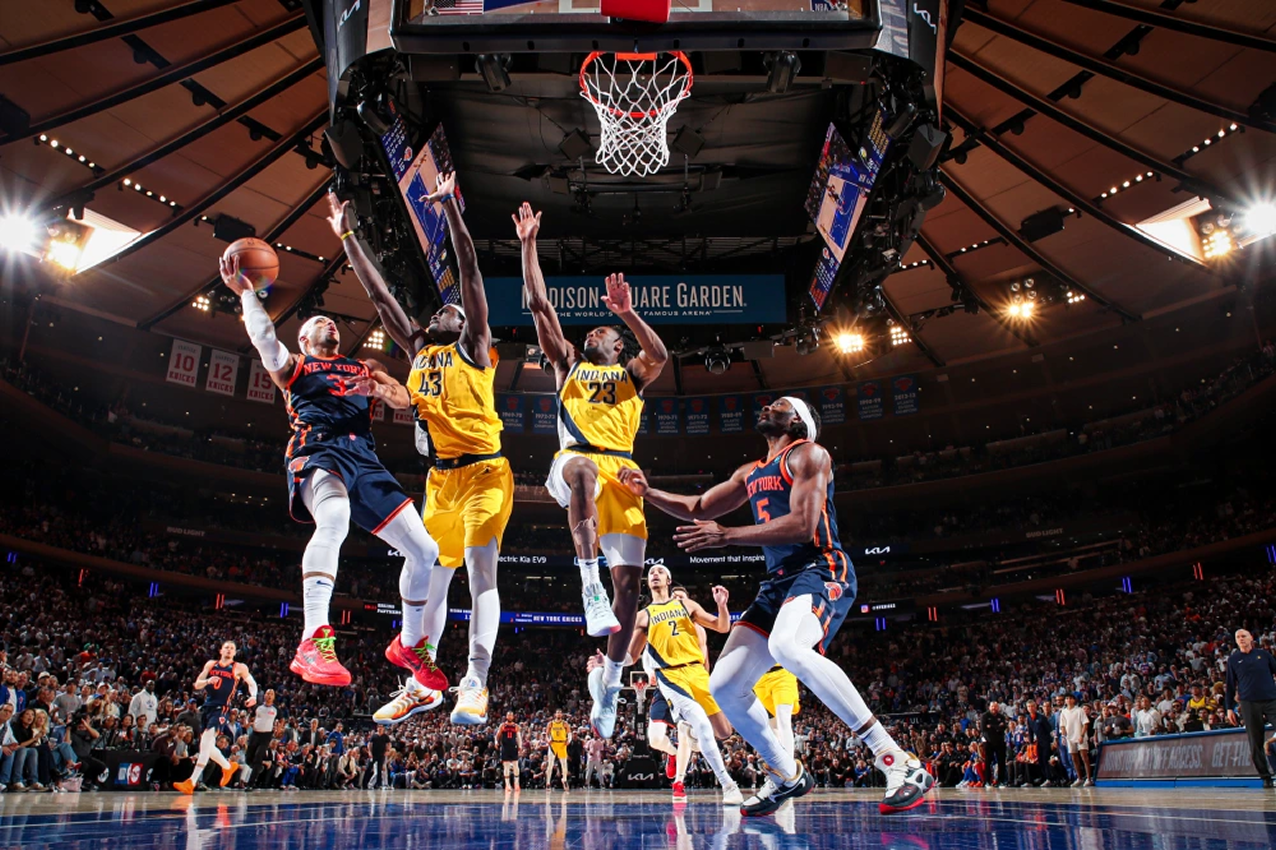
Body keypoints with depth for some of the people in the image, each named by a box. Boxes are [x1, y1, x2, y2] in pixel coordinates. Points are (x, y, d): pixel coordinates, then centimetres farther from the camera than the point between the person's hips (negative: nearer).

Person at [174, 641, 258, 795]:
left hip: (222, 709, -6)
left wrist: (253, 696, -11)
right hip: (207, 706, 6)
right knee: (207, 746, 13)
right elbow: (197, 685, 10)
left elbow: (252, 682, 10)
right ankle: (228, 766, 36)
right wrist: (207, 681, -12)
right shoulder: (211, 664, 12)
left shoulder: (239, 668, 3)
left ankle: (191, 782, -23)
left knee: (206, 742, -20)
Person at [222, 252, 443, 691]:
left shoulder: (364, 368, 32)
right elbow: (263, 336, 2)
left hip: (364, 458, 4)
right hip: (318, 449, -4)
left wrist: (375, 388, -5)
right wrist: (245, 291, 6)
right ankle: (313, 643, -44)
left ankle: (410, 644, 16)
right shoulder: (293, 366, 24)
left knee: (424, 550, -4)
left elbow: (405, 399, 15)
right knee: (333, 519, -40)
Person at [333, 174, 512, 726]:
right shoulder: (418, 351, 20)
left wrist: (450, 208, -7)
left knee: (480, 573, -12)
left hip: (482, 472, -6)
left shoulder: (473, 348, 5)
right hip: (440, 477, 7)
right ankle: (422, 685, 17)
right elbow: (378, 294, 22)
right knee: (431, 579, 8)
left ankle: (475, 686, -15)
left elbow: (469, 271, -3)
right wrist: (348, 237, 23)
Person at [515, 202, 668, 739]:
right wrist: (529, 246, 14)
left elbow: (660, 356, -1)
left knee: (629, 579, -7)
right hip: (575, 459, -1)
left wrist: (627, 313, -10)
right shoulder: (568, 365, 25)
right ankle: (589, 585, -43)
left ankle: (609, 679, 7)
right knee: (582, 468, -41)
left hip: (621, 472, 1)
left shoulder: (631, 374, 23)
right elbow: (539, 306, 18)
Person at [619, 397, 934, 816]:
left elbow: (803, 525, -16)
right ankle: (786, 776, 19)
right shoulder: (750, 474, 22)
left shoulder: (809, 455, -2)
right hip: (777, 583, 8)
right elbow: (697, 509, 30)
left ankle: (898, 762, -31)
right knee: (724, 686, -2)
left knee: (787, 646, -39)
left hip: (821, 571, -8)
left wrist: (726, 536, -20)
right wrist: (648, 492, 13)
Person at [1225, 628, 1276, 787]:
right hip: (1249, 704, 0)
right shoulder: (1233, 660, 9)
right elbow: (1230, 685, 10)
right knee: (1255, 744, 1)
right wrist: (1229, 707, 6)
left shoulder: (1263, 654, 10)